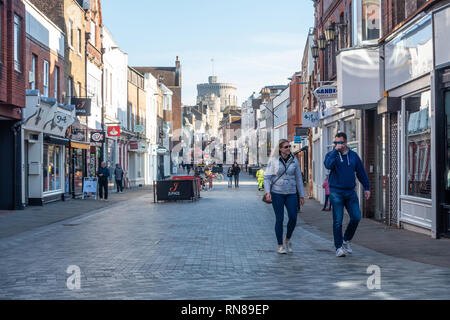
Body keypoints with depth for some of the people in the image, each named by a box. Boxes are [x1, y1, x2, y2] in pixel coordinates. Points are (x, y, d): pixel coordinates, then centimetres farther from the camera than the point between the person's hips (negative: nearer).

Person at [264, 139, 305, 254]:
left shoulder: (294, 160, 6)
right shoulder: (273, 160, -1)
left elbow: (298, 178, 11)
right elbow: (267, 177, -1)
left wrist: (301, 195, 9)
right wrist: (267, 192, -15)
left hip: (291, 193, 2)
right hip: (277, 193, -2)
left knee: (293, 217, -7)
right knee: (279, 219, -1)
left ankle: (287, 239, 18)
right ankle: (280, 246, 9)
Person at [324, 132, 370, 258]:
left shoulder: (353, 155, 8)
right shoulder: (331, 154, 0)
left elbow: (361, 172, 16)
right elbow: (328, 165, -24)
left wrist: (366, 187, 15)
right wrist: (335, 150, -22)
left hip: (350, 192, 3)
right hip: (336, 192, -3)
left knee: (356, 217, -3)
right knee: (338, 221, -3)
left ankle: (346, 240, 19)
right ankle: (339, 247, 4)